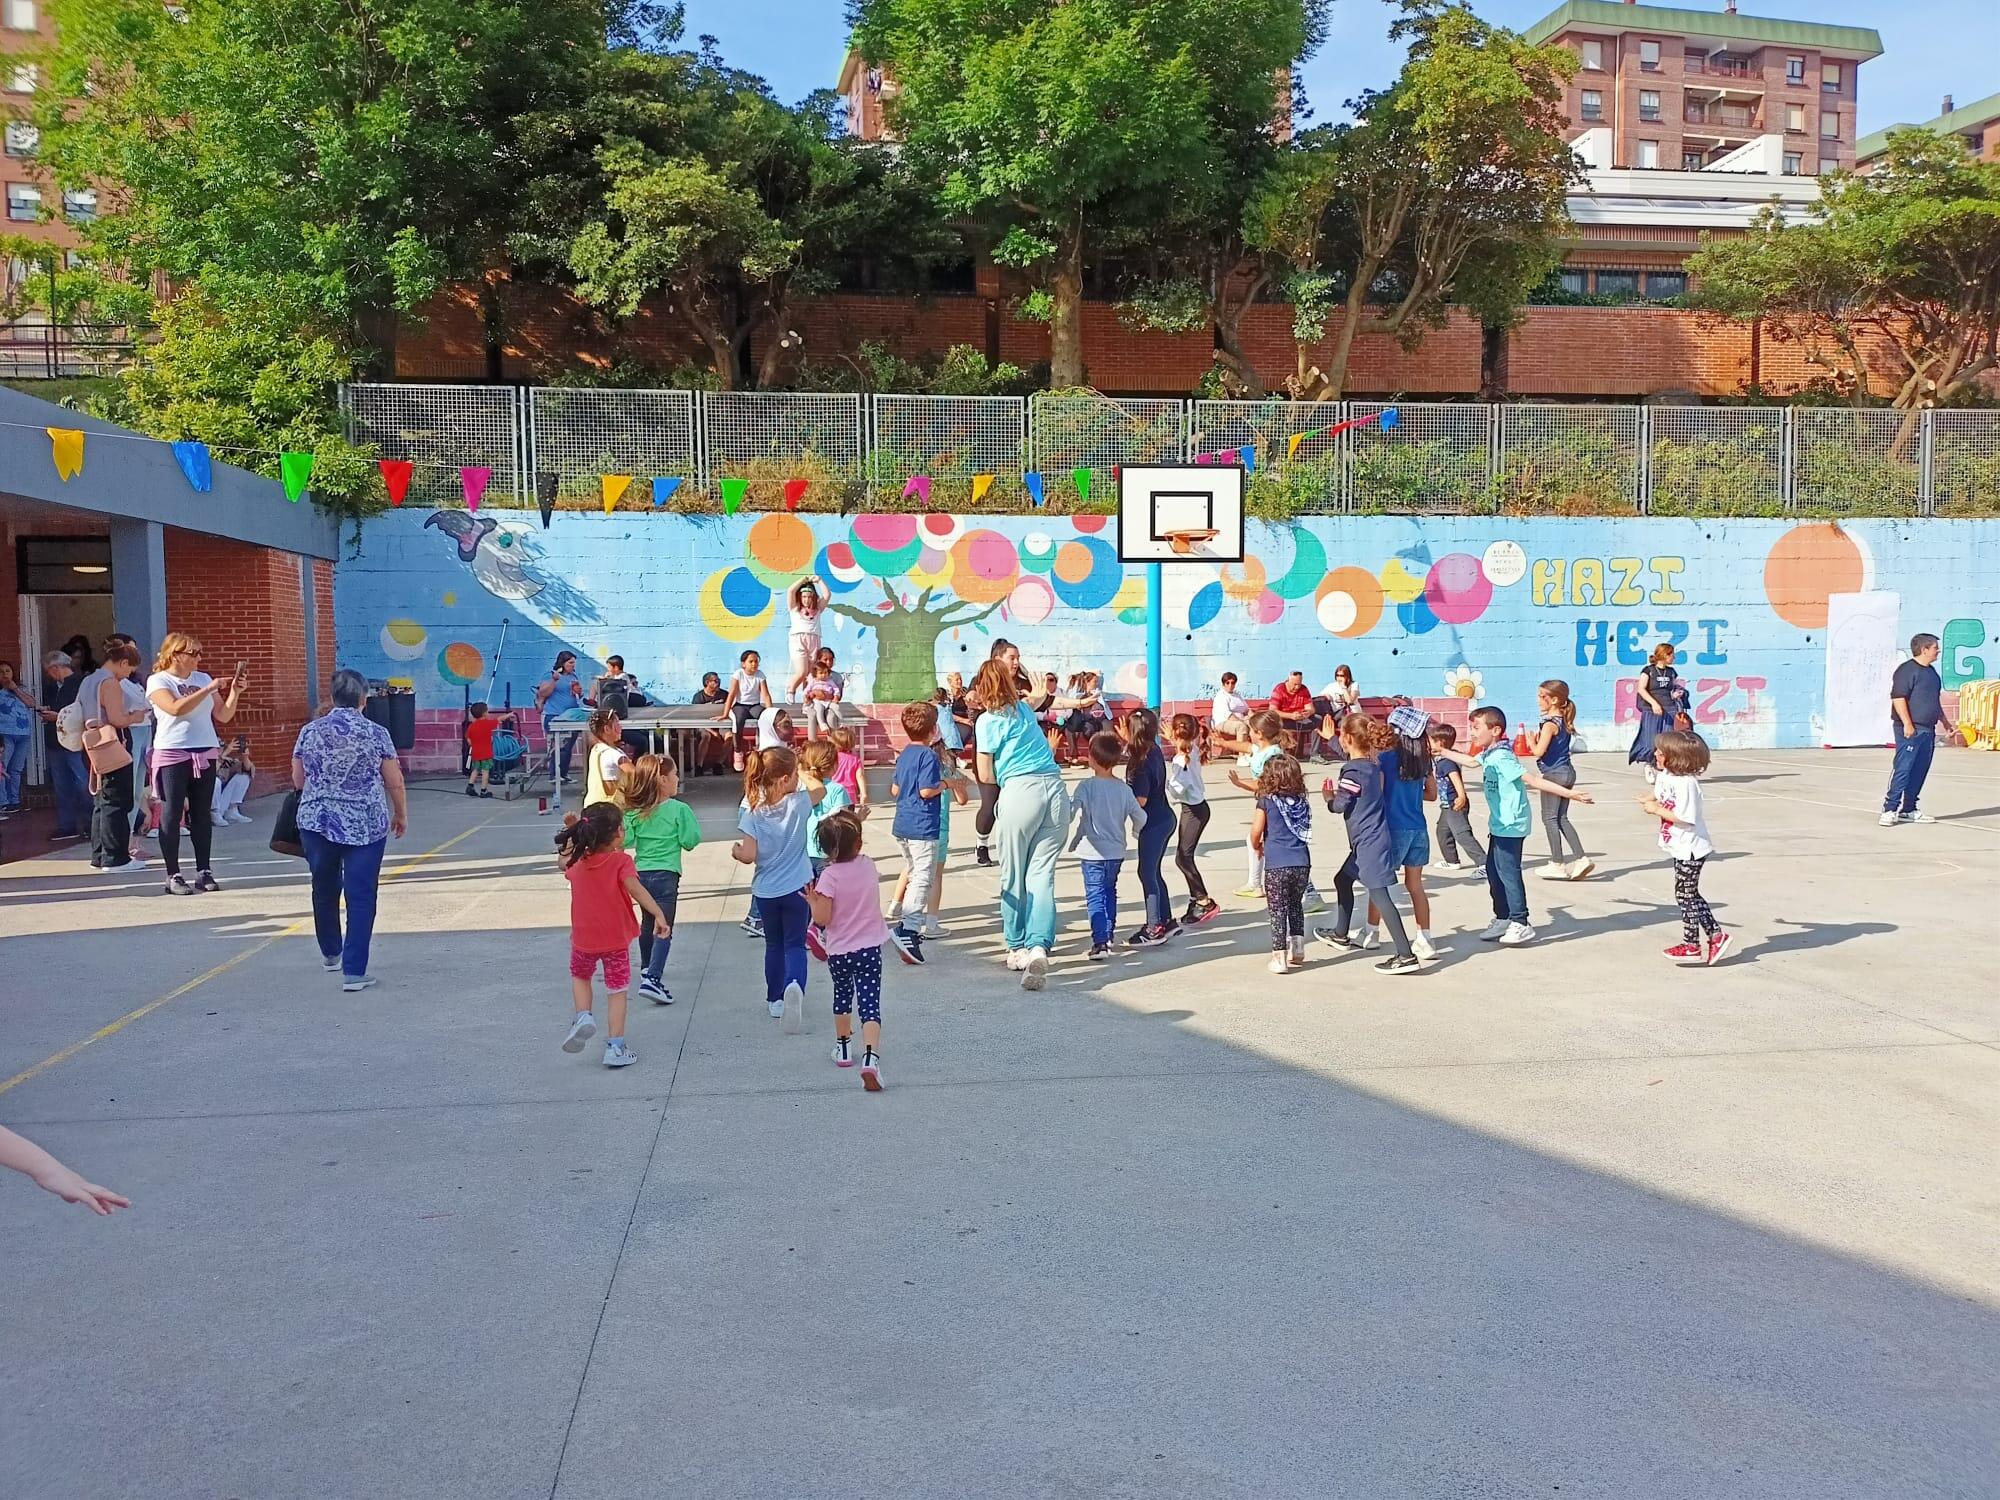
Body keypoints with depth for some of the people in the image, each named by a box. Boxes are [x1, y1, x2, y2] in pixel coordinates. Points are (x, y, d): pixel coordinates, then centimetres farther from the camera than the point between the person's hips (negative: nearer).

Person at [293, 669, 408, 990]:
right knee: (361, 896, 0)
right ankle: (354, 972, -4)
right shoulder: (376, 733, -5)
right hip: (365, 825, -3)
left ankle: (330, 954, 38)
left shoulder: (310, 731, 2)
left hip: (317, 821, 3)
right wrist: (401, 814, 13)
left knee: (325, 889, 21)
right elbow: (395, 782, -3)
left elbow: (298, 781, 8)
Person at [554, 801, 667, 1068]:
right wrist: (659, 914, -40)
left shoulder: (577, 862, -2)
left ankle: (583, 1016, 6)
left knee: (580, 976, 30)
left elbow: (563, 859, 22)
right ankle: (615, 1048, 8)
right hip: (617, 939, -3)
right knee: (617, 991, 10)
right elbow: (634, 887, -33)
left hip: (583, 939, 3)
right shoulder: (621, 861, -17)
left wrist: (572, 832, 25)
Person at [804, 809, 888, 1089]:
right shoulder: (869, 866, -2)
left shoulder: (829, 876, -17)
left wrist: (812, 900, -1)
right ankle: (871, 1057, -24)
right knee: (870, 1003, -4)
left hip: (838, 950, -1)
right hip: (869, 948, 1)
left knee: (842, 994, 24)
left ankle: (843, 1047, 41)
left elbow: (822, 918, -18)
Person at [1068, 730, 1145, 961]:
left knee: (1095, 897, -5)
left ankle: (1100, 942, -16)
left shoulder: (1087, 785, -13)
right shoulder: (1124, 788, -1)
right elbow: (1140, 817, 4)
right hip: (1117, 851, 5)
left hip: (1093, 852, -5)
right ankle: (1109, 934, 34)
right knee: (1110, 892, 23)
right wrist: (1135, 830, 25)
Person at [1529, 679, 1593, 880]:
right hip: (1568, 772, 9)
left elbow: (1539, 751, -24)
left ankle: (1557, 864, 6)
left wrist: (1531, 741, -5)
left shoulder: (1549, 724, -18)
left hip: (1554, 774, -9)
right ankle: (1581, 858, 9)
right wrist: (1538, 740, 6)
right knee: (1562, 818, 15)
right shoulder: (1564, 721, 10)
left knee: (1549, 818, 2)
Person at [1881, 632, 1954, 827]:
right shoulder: (1907, 670, -11)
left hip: (1927, 729, 9)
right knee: (1903, 768, -12)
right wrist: (1907, 724, -22)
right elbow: (1898, 698, -18)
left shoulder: (1931, 671, 19)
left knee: (1920, 770, 9)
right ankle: (1890, 809, -11)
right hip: (1910, 729, -9)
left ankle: (1909, 810, 15)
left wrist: (1944, 721, 28)